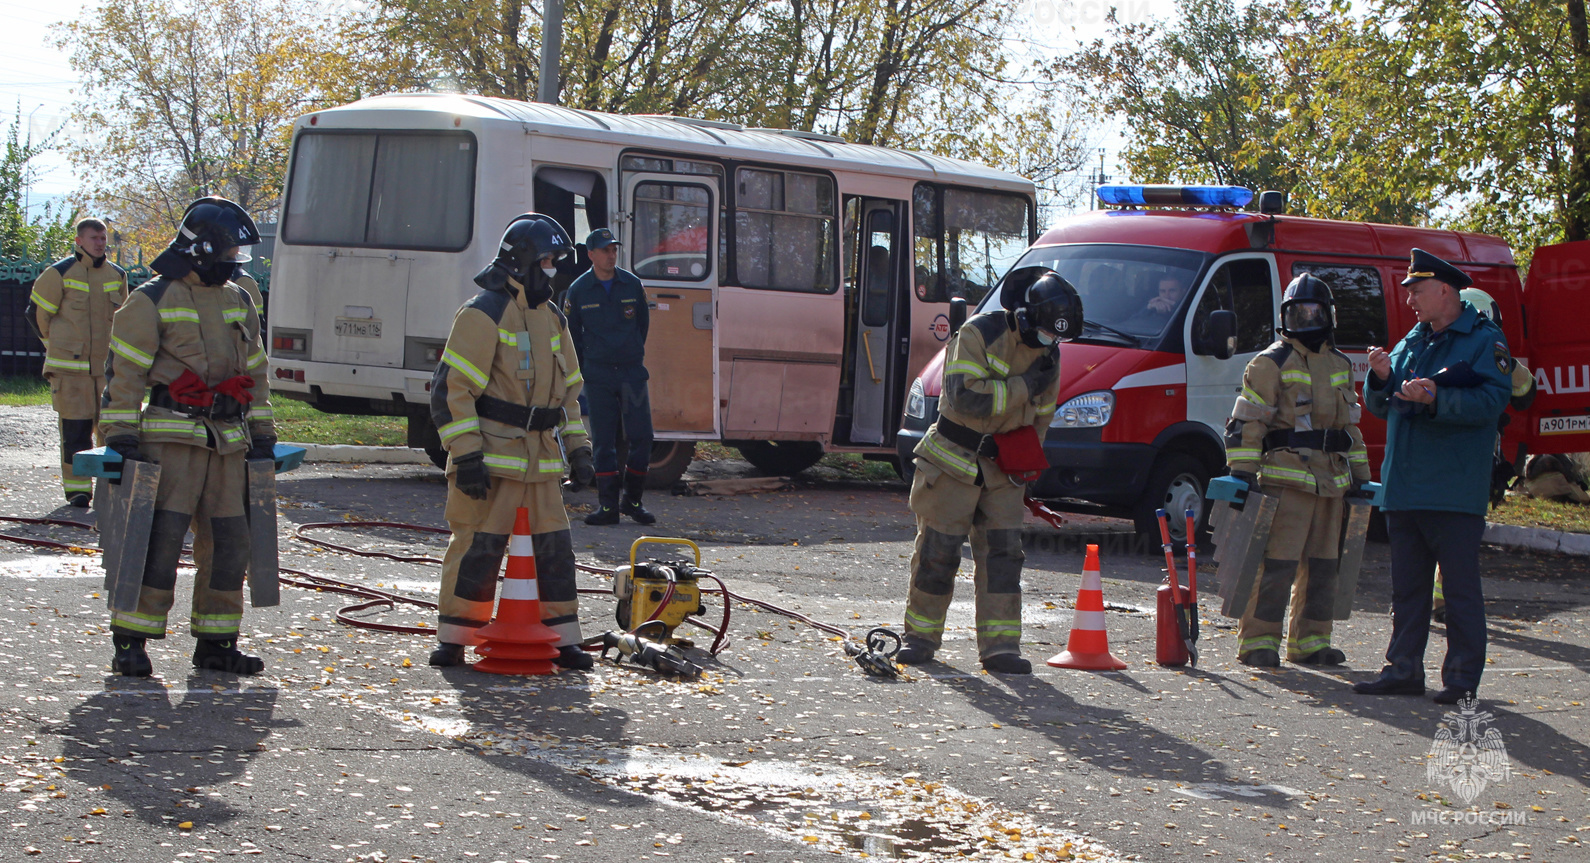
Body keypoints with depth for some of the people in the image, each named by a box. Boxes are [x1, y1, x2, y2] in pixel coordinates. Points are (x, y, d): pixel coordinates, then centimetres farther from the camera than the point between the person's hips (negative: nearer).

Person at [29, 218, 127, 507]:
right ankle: (77, 488, 2)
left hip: (107, 365, 4)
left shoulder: (117, 276, 10)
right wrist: (57, 345, 11)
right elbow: (37, 312, 4)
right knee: (75, 429, -4)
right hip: (70, 366, -4)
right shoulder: (59, 274, -4)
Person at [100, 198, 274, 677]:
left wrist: (261, 432, 19)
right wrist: (120, 435, -11)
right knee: (162, 536, -12)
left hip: (229, 441, 6)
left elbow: (254, 369, 24)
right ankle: (130, 640, -5)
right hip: (173, 436, -6)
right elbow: (123, 371, -5)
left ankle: (216, 641, 15)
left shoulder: (238, 301, 17)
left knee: (229, 539, 5)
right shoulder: (153, 301, -4)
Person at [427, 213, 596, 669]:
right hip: (491, 457, -7)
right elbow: (451, 388, -13)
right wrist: (467, 456, -18)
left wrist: (577, 448, 16)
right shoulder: (484, 313, -8)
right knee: (477, 547, -5)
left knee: (554, 547, 6)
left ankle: (563, 640, 14)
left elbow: (568, 390, 26)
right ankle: (453, 640, 5)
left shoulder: (553, 319, 17)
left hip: (541, 460, 7)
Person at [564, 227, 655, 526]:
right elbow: (572, 334, 9)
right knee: (603, 441, 0)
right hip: (597, 375, -1)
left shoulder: (632, 284, 5)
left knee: (641, 436, -4)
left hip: (632, 371, 1)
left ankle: (632, 500, 10)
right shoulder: (578, 290, 1)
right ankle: (608, 505, 5)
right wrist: (584, 367, 9)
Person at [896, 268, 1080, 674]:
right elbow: (965, 398, -27)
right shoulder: (978, 334, -16)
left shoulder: (1047, 353, 3)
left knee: (1003, 553, -3)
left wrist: (1024, 468, 16)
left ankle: (1000, 645, -2)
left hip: (1002, 469, 5)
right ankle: (921, 636, 14)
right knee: (938, 550, 0)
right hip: (954, 461, -5)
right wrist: (1023, 386, -23)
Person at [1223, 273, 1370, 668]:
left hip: (1331, 483, 7)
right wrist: (1242, 472, -15)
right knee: (1277, 563, -11)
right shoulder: (1271, 364, -2)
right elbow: (1246, 422, -7)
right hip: (1286, 479, -7)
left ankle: (1309, 642, 18)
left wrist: (1360, 475, 21)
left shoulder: (1341, 366, 18)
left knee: (1322, 565, 9)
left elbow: (1351, 424, 25)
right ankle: (1258, 643, -7)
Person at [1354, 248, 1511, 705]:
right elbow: (1380, 407, 19)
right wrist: (1381, 379, -1)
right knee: (1407, 585, 11)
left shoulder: (1485, 341, -3)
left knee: (1461, 587, -3)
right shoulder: (1411, 342, 19)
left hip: (1454, 491, -7)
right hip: (1404, 490, 7)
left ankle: (1462, 678, 0)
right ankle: (1403, 670, 18)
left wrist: (1435, 399, -26)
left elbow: (1492, 400, -16)